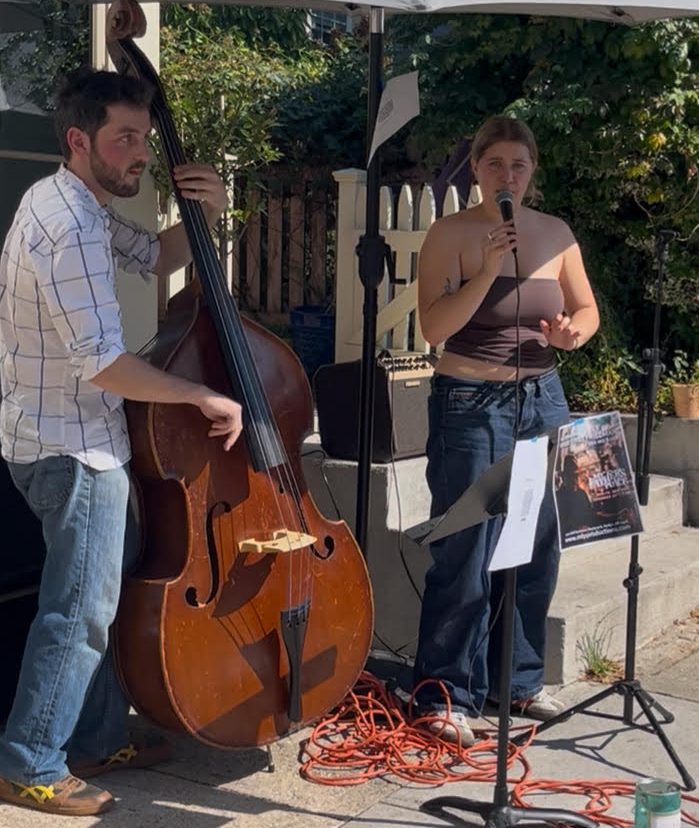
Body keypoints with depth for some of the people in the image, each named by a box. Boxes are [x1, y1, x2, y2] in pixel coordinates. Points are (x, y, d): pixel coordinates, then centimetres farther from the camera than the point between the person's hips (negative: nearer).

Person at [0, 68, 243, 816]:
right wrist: (205, 398, -19)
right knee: (79, 611, -3)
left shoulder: (79, 205, 10)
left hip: (69, 437, 11)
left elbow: (156, 259, 21)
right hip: (71, 446, -11)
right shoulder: (68, 226, -23)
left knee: (101, 597, 18)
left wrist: (202, 215, 0)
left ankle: (97, 740, 30)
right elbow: (101, 362, -27)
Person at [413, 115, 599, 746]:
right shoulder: (451, 233, -4)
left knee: (537, 548, 7)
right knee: (465, 551, -4)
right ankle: (448, 694, 7)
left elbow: (588, 310, 16)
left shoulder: (556, 234, 8)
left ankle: (520, 680, 23)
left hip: (542, 399, 5)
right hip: (471, 404, -4)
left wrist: (573, 331, -6)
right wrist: (489, 268, -21)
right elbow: (434, 326, -12)